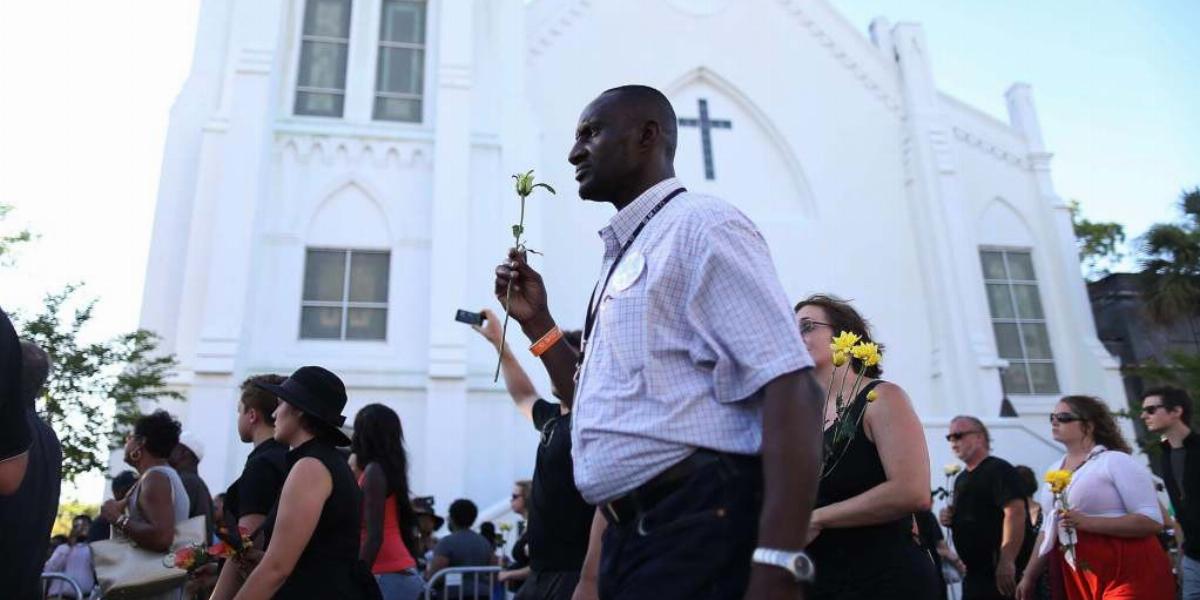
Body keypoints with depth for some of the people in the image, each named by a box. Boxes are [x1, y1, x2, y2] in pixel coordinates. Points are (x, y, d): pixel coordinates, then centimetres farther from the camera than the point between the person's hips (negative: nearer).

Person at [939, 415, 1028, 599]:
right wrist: (951, 519, 4)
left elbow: (1015, 513, -23)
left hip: (999, 572, -9)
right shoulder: (961, 479, 16)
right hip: (973, 572, 9)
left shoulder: (998, 469, -11)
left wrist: (1006, 562, -30)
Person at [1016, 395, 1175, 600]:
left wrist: (1087, 522, -23)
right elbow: (1049, 530, 17)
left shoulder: (1116, 461, -8)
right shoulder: (1054, 470, 12)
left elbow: (1151, 520, -15)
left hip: (1129, 574, -6)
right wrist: (1030, 576, 16)